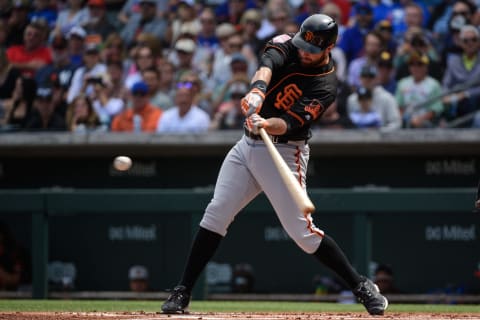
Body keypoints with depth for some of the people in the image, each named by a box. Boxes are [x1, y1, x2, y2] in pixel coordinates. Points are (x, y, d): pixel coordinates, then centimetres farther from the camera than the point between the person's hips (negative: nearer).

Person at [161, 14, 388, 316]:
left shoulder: (326, 85, -15)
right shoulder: (287, 45, -3)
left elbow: (291, 123, -26)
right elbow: (269, 63, -26)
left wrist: (267, 125, -47)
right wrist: (257, 89, -47)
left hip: (284, 152, -5)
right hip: (248, 145, 5)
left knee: (302, 230, -11)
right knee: (216, 214, -1)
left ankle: (362, 286, 2)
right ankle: (182, 293, 4)